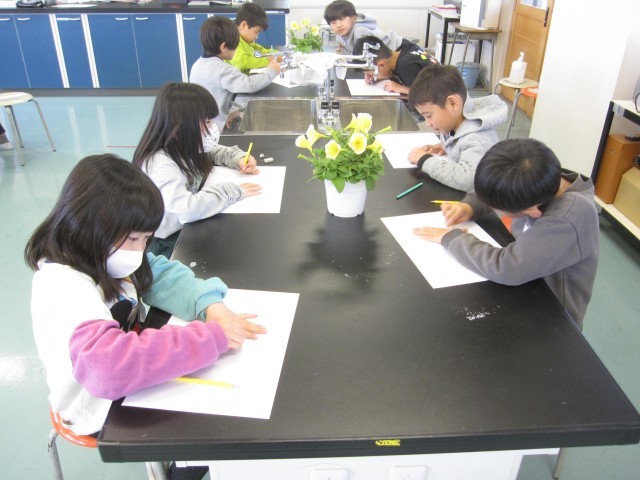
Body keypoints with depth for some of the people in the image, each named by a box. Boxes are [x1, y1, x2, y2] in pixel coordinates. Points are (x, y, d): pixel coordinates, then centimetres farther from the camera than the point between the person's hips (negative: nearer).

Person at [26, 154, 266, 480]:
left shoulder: (103, 256, -7)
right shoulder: (64, 285, -33)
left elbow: (163, 276, -3)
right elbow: (107, 367, -48)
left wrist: (211, 305, -23)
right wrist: (211, 338, -41)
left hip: (133, 374, 7)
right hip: (104, 411, -7)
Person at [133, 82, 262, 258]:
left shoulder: (181, 145, -6)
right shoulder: (159, 164, -30)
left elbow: (211, 151, 16)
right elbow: (187, 209, -44)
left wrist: (238, 158, -4)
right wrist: (233, 191, -32)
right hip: (171, 242, -8)